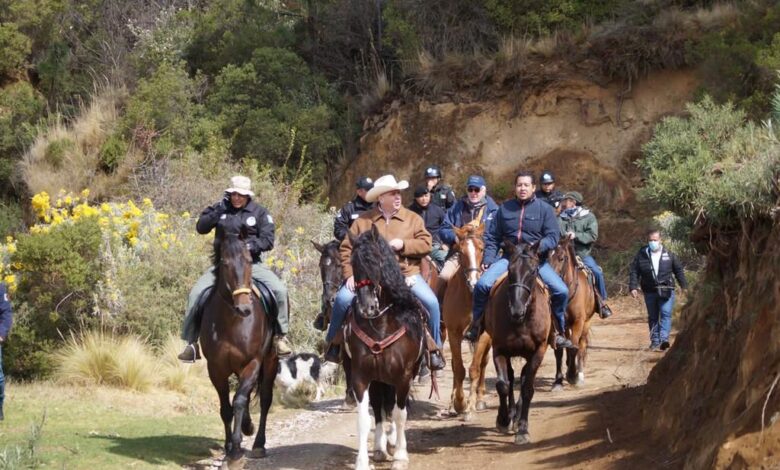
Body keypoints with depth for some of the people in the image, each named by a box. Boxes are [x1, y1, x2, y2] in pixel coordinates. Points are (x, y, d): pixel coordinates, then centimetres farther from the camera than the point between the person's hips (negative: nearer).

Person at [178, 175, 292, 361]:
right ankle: (191, 343, -7)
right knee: (196, 293, -17)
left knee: (279, 290, -19)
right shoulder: (221, 209, 6)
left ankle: (280, 335, -3)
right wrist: (217, 211, -14)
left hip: (251, 264, 0)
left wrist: (251, 246, -21)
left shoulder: (259, 212, 2)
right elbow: (201, 227, -3)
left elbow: (268, 240, -4)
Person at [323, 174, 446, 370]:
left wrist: (404, 245, -15)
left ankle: (435, 348, -2)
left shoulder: (413, 219, 8)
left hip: (406, 273, 0)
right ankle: (334, 343, 2)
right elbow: (347, 248, 5)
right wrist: (350, 274, -8)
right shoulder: (363, 221, 6)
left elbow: (425, 244, 1)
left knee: (431, 302, -21)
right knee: (343, 299, -21)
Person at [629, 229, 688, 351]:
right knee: (653, 317, 9)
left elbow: (679, 270, 12)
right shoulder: (641, 255, 2)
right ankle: (654, 341, 16)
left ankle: (664, 339, -23)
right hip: (650, 292, 1)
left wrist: (684, 286, 11)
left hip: (666, 291, -1)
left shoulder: (668, 254, 4)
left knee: (666, 314, -14)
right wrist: (633, 287, -10)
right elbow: (634, 272, 0)